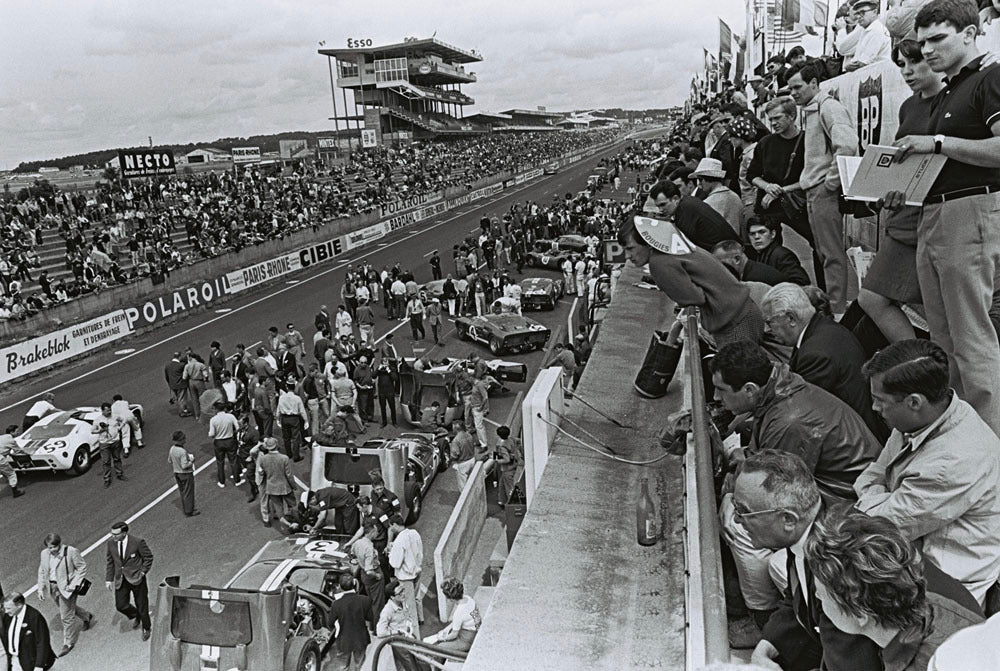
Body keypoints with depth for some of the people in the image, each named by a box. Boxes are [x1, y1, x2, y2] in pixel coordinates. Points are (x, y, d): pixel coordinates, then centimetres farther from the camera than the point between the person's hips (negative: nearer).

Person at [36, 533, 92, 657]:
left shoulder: (71, 552, -19)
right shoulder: (45, 554, -2)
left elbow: (82, 568, -12)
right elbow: (42, 572, 10)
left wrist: (74, 584, -18)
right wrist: (41, 589, 5)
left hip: (66, 587, -6)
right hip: (53, 587, 6)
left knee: (66, 616, -1)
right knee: (69, 609, 23)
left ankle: (68, 643, 17)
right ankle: (87, 617, 52)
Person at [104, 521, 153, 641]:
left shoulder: (137, 542, -19)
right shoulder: (111, 543, -5)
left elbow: (148, 557, -6)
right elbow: (110, 562, 7)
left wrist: (143, 572, -11)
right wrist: (109, 579, 5)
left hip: (136, 578, -4)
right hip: (121, 579, 4)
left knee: (142, 606, 7)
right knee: (120, 605, -1)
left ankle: (146, 629, 31)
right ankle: (136, 616, 33)